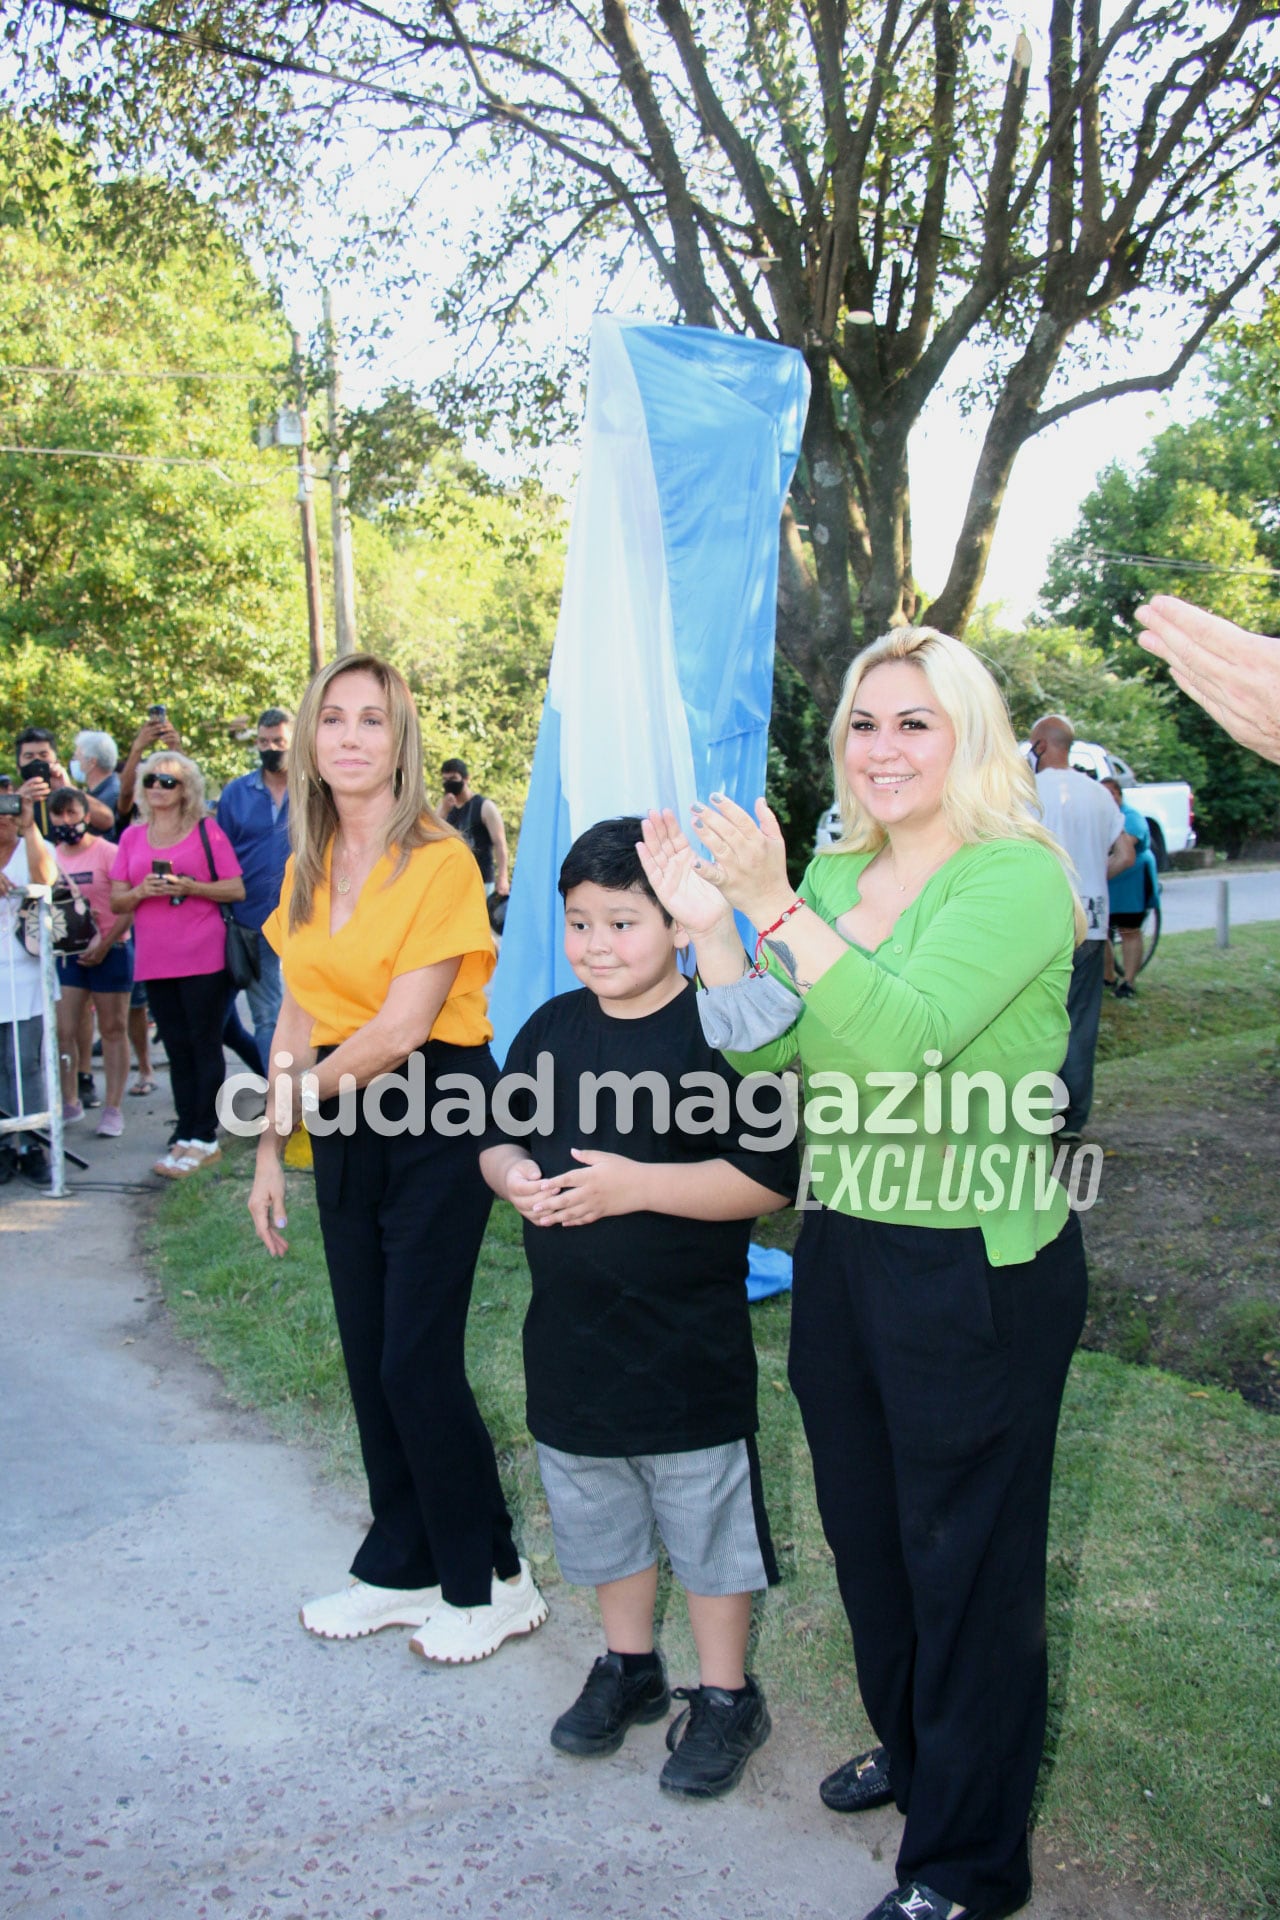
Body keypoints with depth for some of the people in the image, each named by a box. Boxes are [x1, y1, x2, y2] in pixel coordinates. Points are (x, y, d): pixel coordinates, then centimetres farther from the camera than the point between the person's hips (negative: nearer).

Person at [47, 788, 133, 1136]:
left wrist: (105, 945, -17)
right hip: (66, 953, 5)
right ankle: (69, 1102, 16)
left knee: (112, 1030, 2)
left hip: (109, 952, -4)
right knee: (63, 1031, 1)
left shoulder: (108, 853, -6)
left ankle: (112, 1108, 8)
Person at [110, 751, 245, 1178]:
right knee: (178, 1050, 8)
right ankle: (186, 1135, 12)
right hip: (154, 961, 4)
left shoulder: (206, 831, 1)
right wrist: (140, 892, -10)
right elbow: (117, 901, 11)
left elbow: (236, 889, -2)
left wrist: (190, 887, -16)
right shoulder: (132, 837, 12)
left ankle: (202, 1139, 0)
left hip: (203, 958, -4)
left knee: (204, 1046, -3)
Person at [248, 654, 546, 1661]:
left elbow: (403, 1024, -18)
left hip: (435, 1119, -7)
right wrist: (271, 1151, 11)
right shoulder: (307, 870, 8)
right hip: (345, 1126, 7)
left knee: (419, 1361, -3)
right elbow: (299, 1022, 11)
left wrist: (299, 1088, -6)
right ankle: (404, 1567, 31)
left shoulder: (440, 860, -14)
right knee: (369, 1357, 13)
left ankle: (488, 1579, 17)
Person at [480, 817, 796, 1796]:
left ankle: (726, 1696, 31)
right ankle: (628, 1666, 44)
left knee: (707, 1520, 10)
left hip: (689, 1344, -6)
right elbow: (499, 1135, 12)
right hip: (571, 1335, 6)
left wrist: (635, 1184, -27)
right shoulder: (552, 1027, 3)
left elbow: (769, 1178, -22)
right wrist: (514, 1177, -11)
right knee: (598, 1515, 22)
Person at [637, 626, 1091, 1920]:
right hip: (842, 1251, 8)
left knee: (966, 1558, 9)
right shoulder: (836, 874, 6)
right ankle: (909, 1745, 49)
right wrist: (709, 926, -11)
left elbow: (909, 1029, -30)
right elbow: (768, 1052, 2)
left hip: (978, 1271, -7)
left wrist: (776, 907, -35)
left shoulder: (1017, 874, -16)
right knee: (866, 1529, 23)